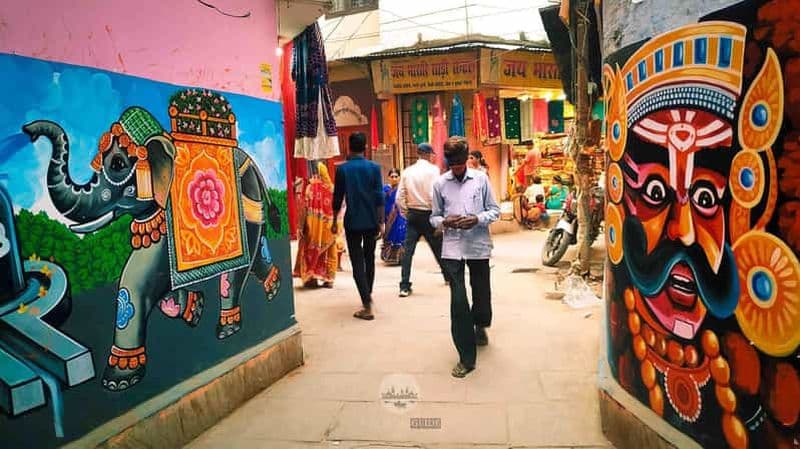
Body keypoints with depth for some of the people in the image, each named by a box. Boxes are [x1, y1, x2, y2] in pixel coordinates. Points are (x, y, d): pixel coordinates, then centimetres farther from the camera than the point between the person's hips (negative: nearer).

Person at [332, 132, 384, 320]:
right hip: (371, 221, 2)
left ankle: (367, 305, -8)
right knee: (369, 258, 20)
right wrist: (381, 222, -2)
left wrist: (335, 221, 11)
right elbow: (379, 197, -6)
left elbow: (338, 198, 0)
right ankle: (368, 295, 34)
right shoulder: (374, 167, -2)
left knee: (357, 262, 0)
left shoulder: (342, 169, -4)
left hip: (352, 222, -2)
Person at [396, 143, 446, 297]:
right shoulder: (433, 169, -8)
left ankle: (404, 286, -2)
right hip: (428, 214, -3)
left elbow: (400, 197, 3)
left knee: (408, 250, 2)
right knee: (438, 247, 13)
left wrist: (406, 213, 14)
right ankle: (448, 275, 32)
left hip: (412, 214, 3)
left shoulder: (407, 171, 5)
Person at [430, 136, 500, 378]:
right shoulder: (439, 183, 2)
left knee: (482, 294, 15)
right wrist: (444, 221, -13)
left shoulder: (481, 179, 0)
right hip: (452, 249, 0)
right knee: (458, 302, -3)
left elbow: (494, 210, 4)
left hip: (478, 246, 1)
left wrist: (477, 219, -14)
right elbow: (434, 217, 8)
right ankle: (466, 358, 8)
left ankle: (480, 326, 51)